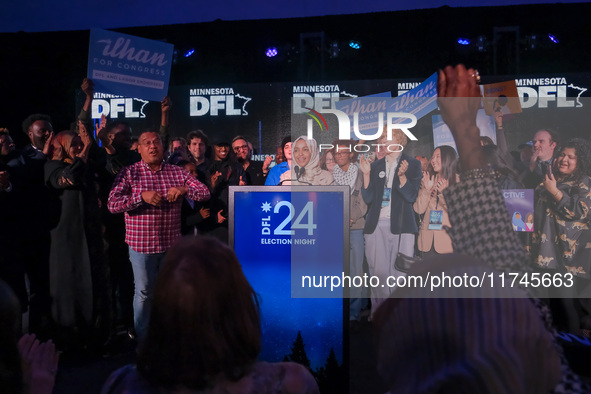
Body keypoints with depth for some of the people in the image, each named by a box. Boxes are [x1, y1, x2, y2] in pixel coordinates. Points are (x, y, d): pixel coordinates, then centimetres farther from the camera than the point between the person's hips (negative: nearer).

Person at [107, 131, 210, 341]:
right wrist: (141, 196, -23)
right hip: (141, 244, -3)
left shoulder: (177, 172, 6)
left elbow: (205, 193, 3)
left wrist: (184, 189, -17)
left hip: (171, 244, 3)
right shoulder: (129, 173, -2)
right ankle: (143, 338, 24)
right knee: (144, 293, 8)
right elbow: (112, 204, -11)